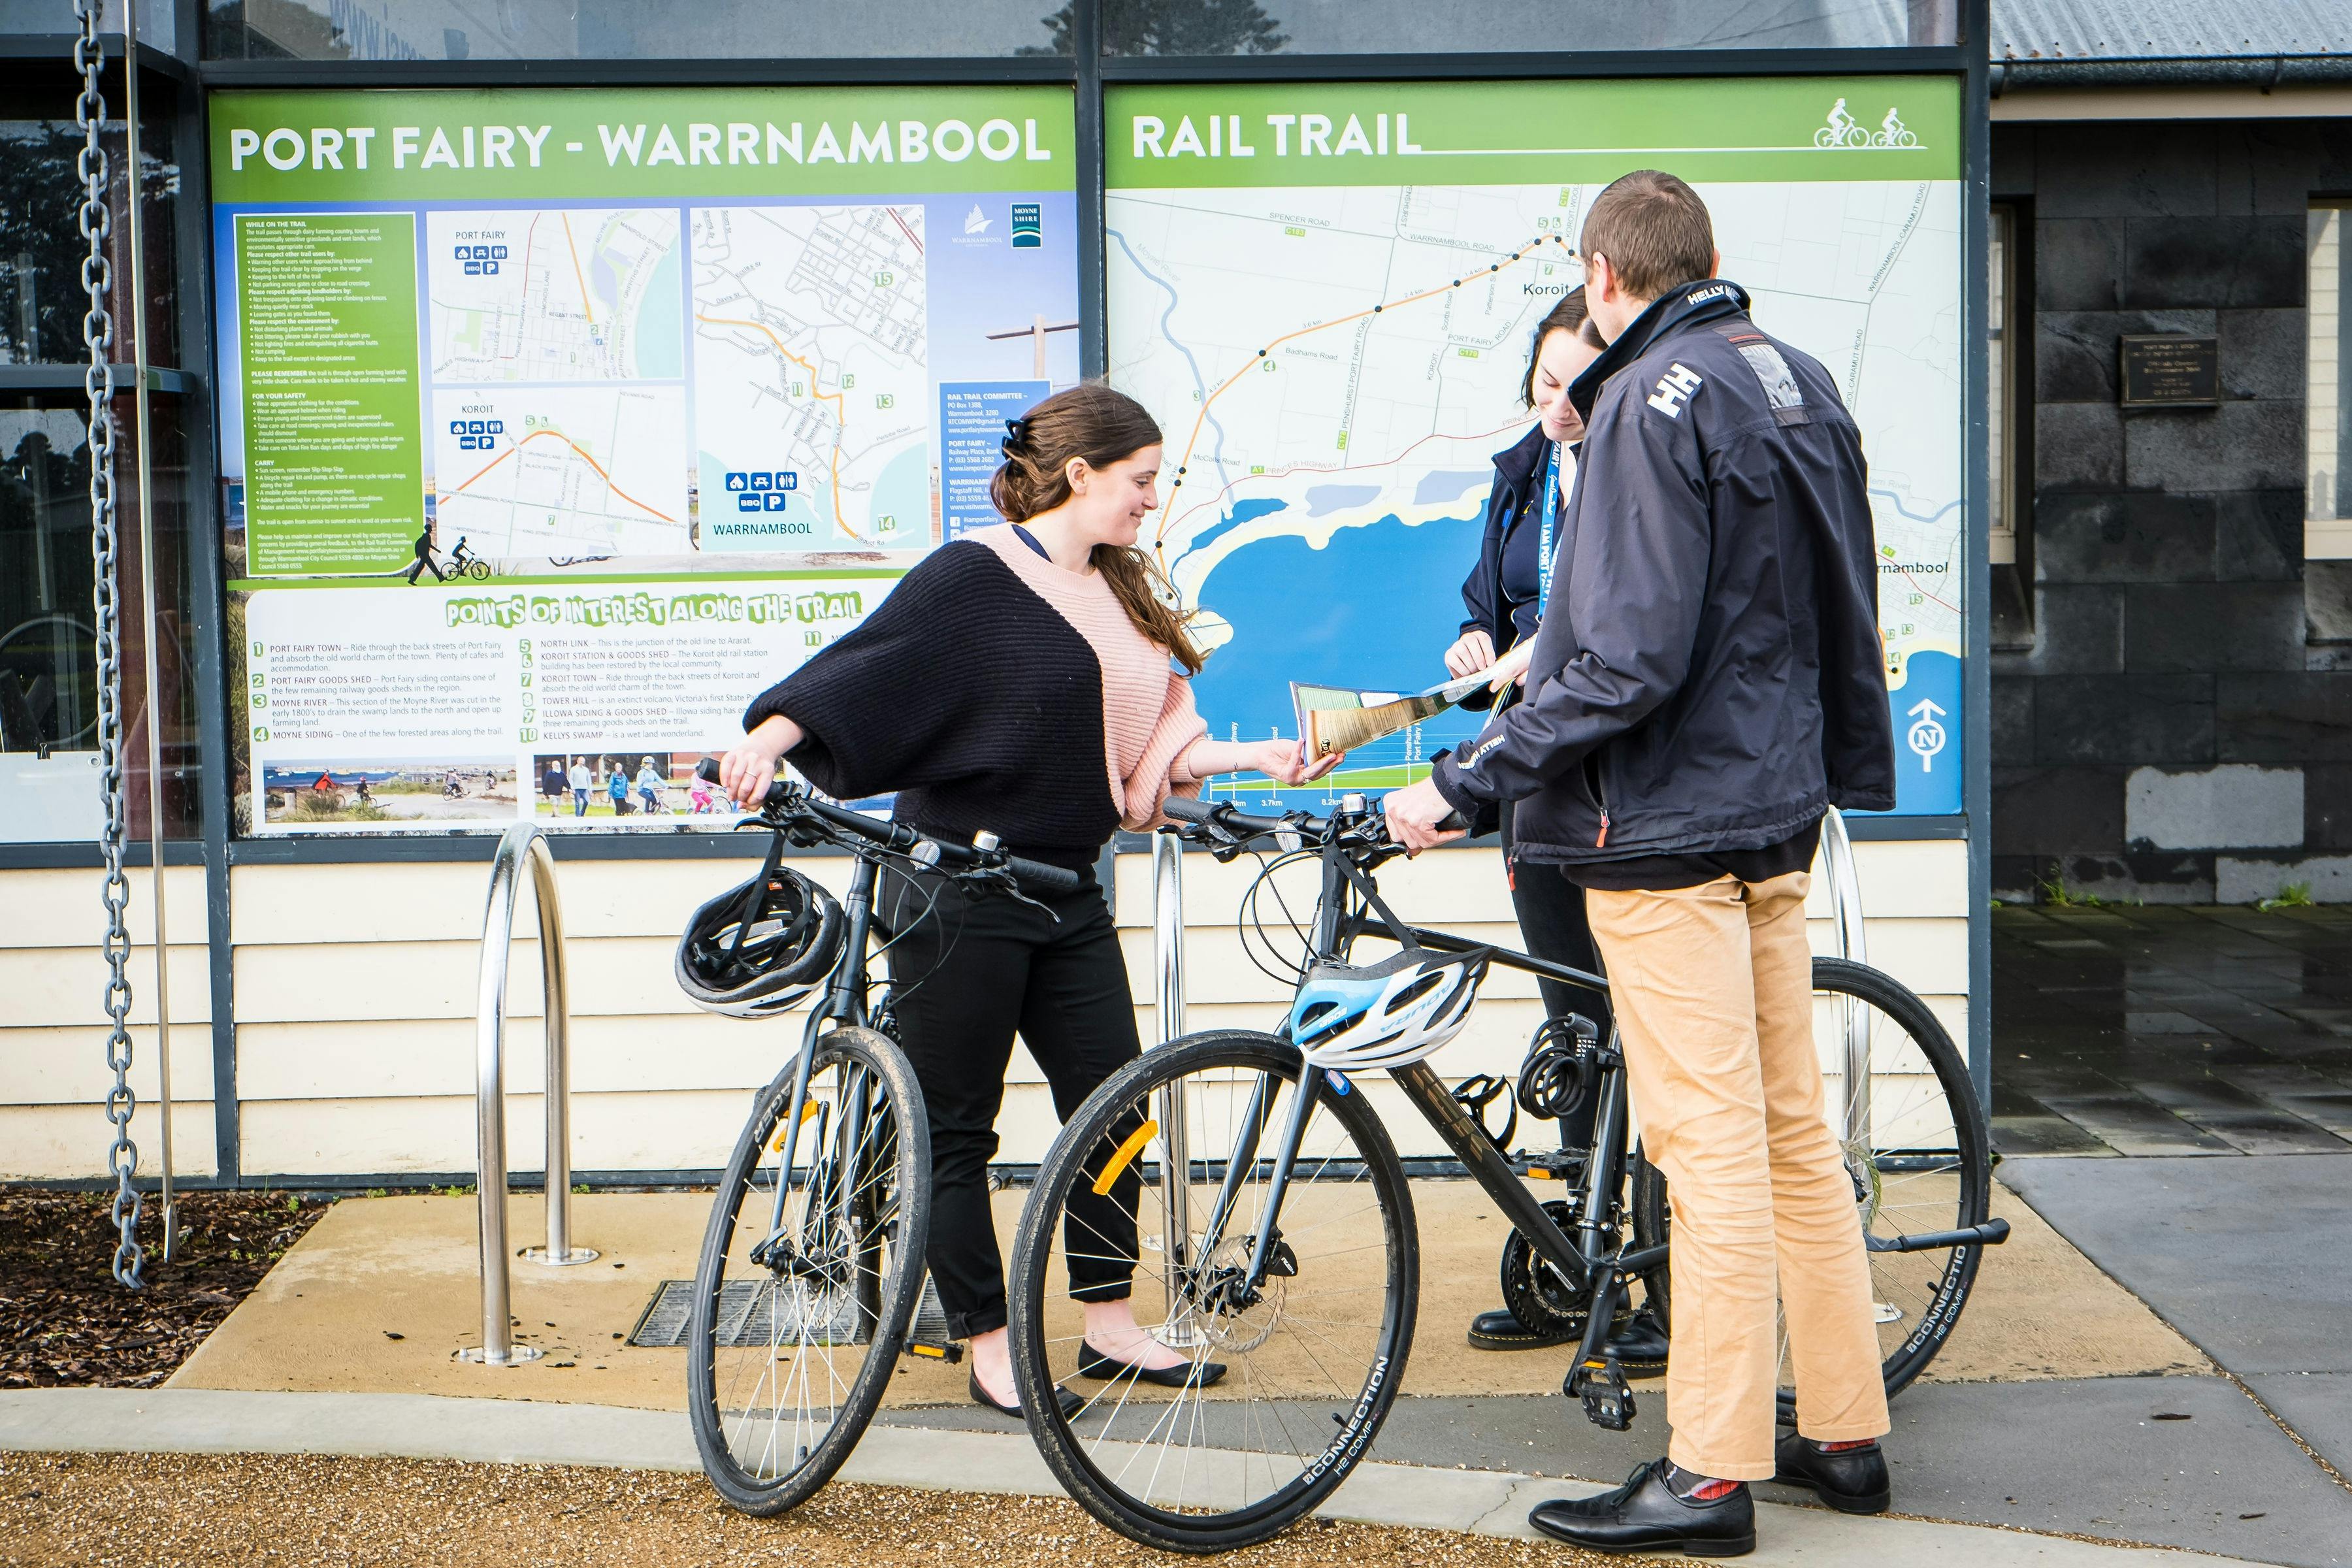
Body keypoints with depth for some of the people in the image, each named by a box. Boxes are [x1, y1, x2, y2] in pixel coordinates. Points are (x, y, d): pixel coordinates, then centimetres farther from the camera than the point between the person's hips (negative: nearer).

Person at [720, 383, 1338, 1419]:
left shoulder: (1121, 594, 12)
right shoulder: (977, 575, -11)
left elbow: (1149, 747, 16)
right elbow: (865, 665, -18)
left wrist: (1259, 758, 8)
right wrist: (772, 736, -33)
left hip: (1066, 888, 8)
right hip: (957, 891, -7)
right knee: (956, 1128, 2)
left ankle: (1111, 1326, 19)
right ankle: (989, 1352, 11)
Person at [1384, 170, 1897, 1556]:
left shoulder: (1655, 402, -16)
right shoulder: (1805, 388, 12)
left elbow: (1629, 660, -23)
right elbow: (1847, 620, 20)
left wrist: (1462, 785, -19)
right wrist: (1853, 763, 32)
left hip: (1667, 824, -9)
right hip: (1777, 815, 9)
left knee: (1713, 1145, -7)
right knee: (1794, 1131, 13)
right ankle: (1845, 1431, 20)